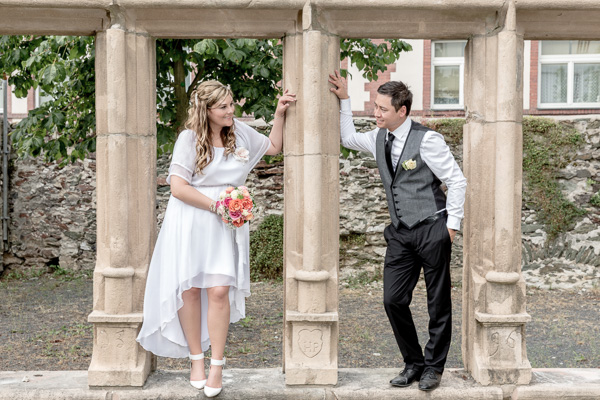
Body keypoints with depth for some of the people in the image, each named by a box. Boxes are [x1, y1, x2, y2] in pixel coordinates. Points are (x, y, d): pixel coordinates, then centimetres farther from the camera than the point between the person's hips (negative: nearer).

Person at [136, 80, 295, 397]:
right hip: (189, 221, -2)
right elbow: (178, 186, -11)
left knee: (219, 290, -9)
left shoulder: (240, 131, 9)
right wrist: (215, 205, -12)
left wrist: (279, 114, 14)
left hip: (223, 224, 2)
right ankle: (196, 359, 19)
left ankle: (217, 366, 3)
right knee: (190, 289, 2)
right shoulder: (190, 138, -5)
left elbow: (273, 147, 24)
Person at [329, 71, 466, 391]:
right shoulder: (379, 138, 8)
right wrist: (344, 100, 17)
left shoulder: (426, 140, -13)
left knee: (438, 303, 6)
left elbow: (457, 181, -9)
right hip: (400, 233, 6)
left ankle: (433, 367, 22)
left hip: (432, 231, -6)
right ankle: (413, 362, 21)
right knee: (393, 300, 3)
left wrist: (452, 224, -8)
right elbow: (349, 138, 25)